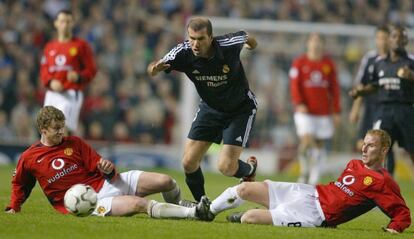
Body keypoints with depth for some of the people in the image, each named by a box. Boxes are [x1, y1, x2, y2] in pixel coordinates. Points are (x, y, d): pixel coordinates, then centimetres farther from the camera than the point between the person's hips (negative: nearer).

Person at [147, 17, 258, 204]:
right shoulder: (183, 52, -24)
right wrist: (154, 68, -54)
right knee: (189, 163, -3)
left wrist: (251, 43, 17)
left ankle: (249, 168, 23)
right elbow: (154, 68, -30)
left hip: (241, 109, -3)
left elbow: (245, 36, -5)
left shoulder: (228, 45, -29)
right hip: (209, 107, 3)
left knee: (226, 167, -13)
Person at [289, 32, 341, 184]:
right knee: (307, 140, -19)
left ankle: (313, 180, 9)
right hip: (305, 111, -3)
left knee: (319, 145, 3)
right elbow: (294, 85, -1)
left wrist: (336, 111, 7)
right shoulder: (299, 63, 3)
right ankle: (304, 172, -1)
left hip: (324, 113, 3)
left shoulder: (329, 64, 9)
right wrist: (299, 104, -16)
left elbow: (334, 88, 11)